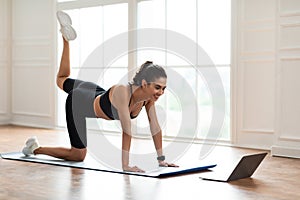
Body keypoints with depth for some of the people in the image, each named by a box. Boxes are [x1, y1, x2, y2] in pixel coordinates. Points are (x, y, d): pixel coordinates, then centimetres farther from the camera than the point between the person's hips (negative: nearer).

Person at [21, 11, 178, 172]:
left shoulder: (149, 97, -23)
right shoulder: (123, 92, -43)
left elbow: (155, 127, -17)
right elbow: (126, 130, -44)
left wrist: (161, 159, -17)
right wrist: (125, 165, -43)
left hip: (97, 94, 7)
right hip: (79, 104, -7)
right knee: (78, 155, 5)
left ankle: (66, 37, 42)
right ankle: (36, 148, 22)